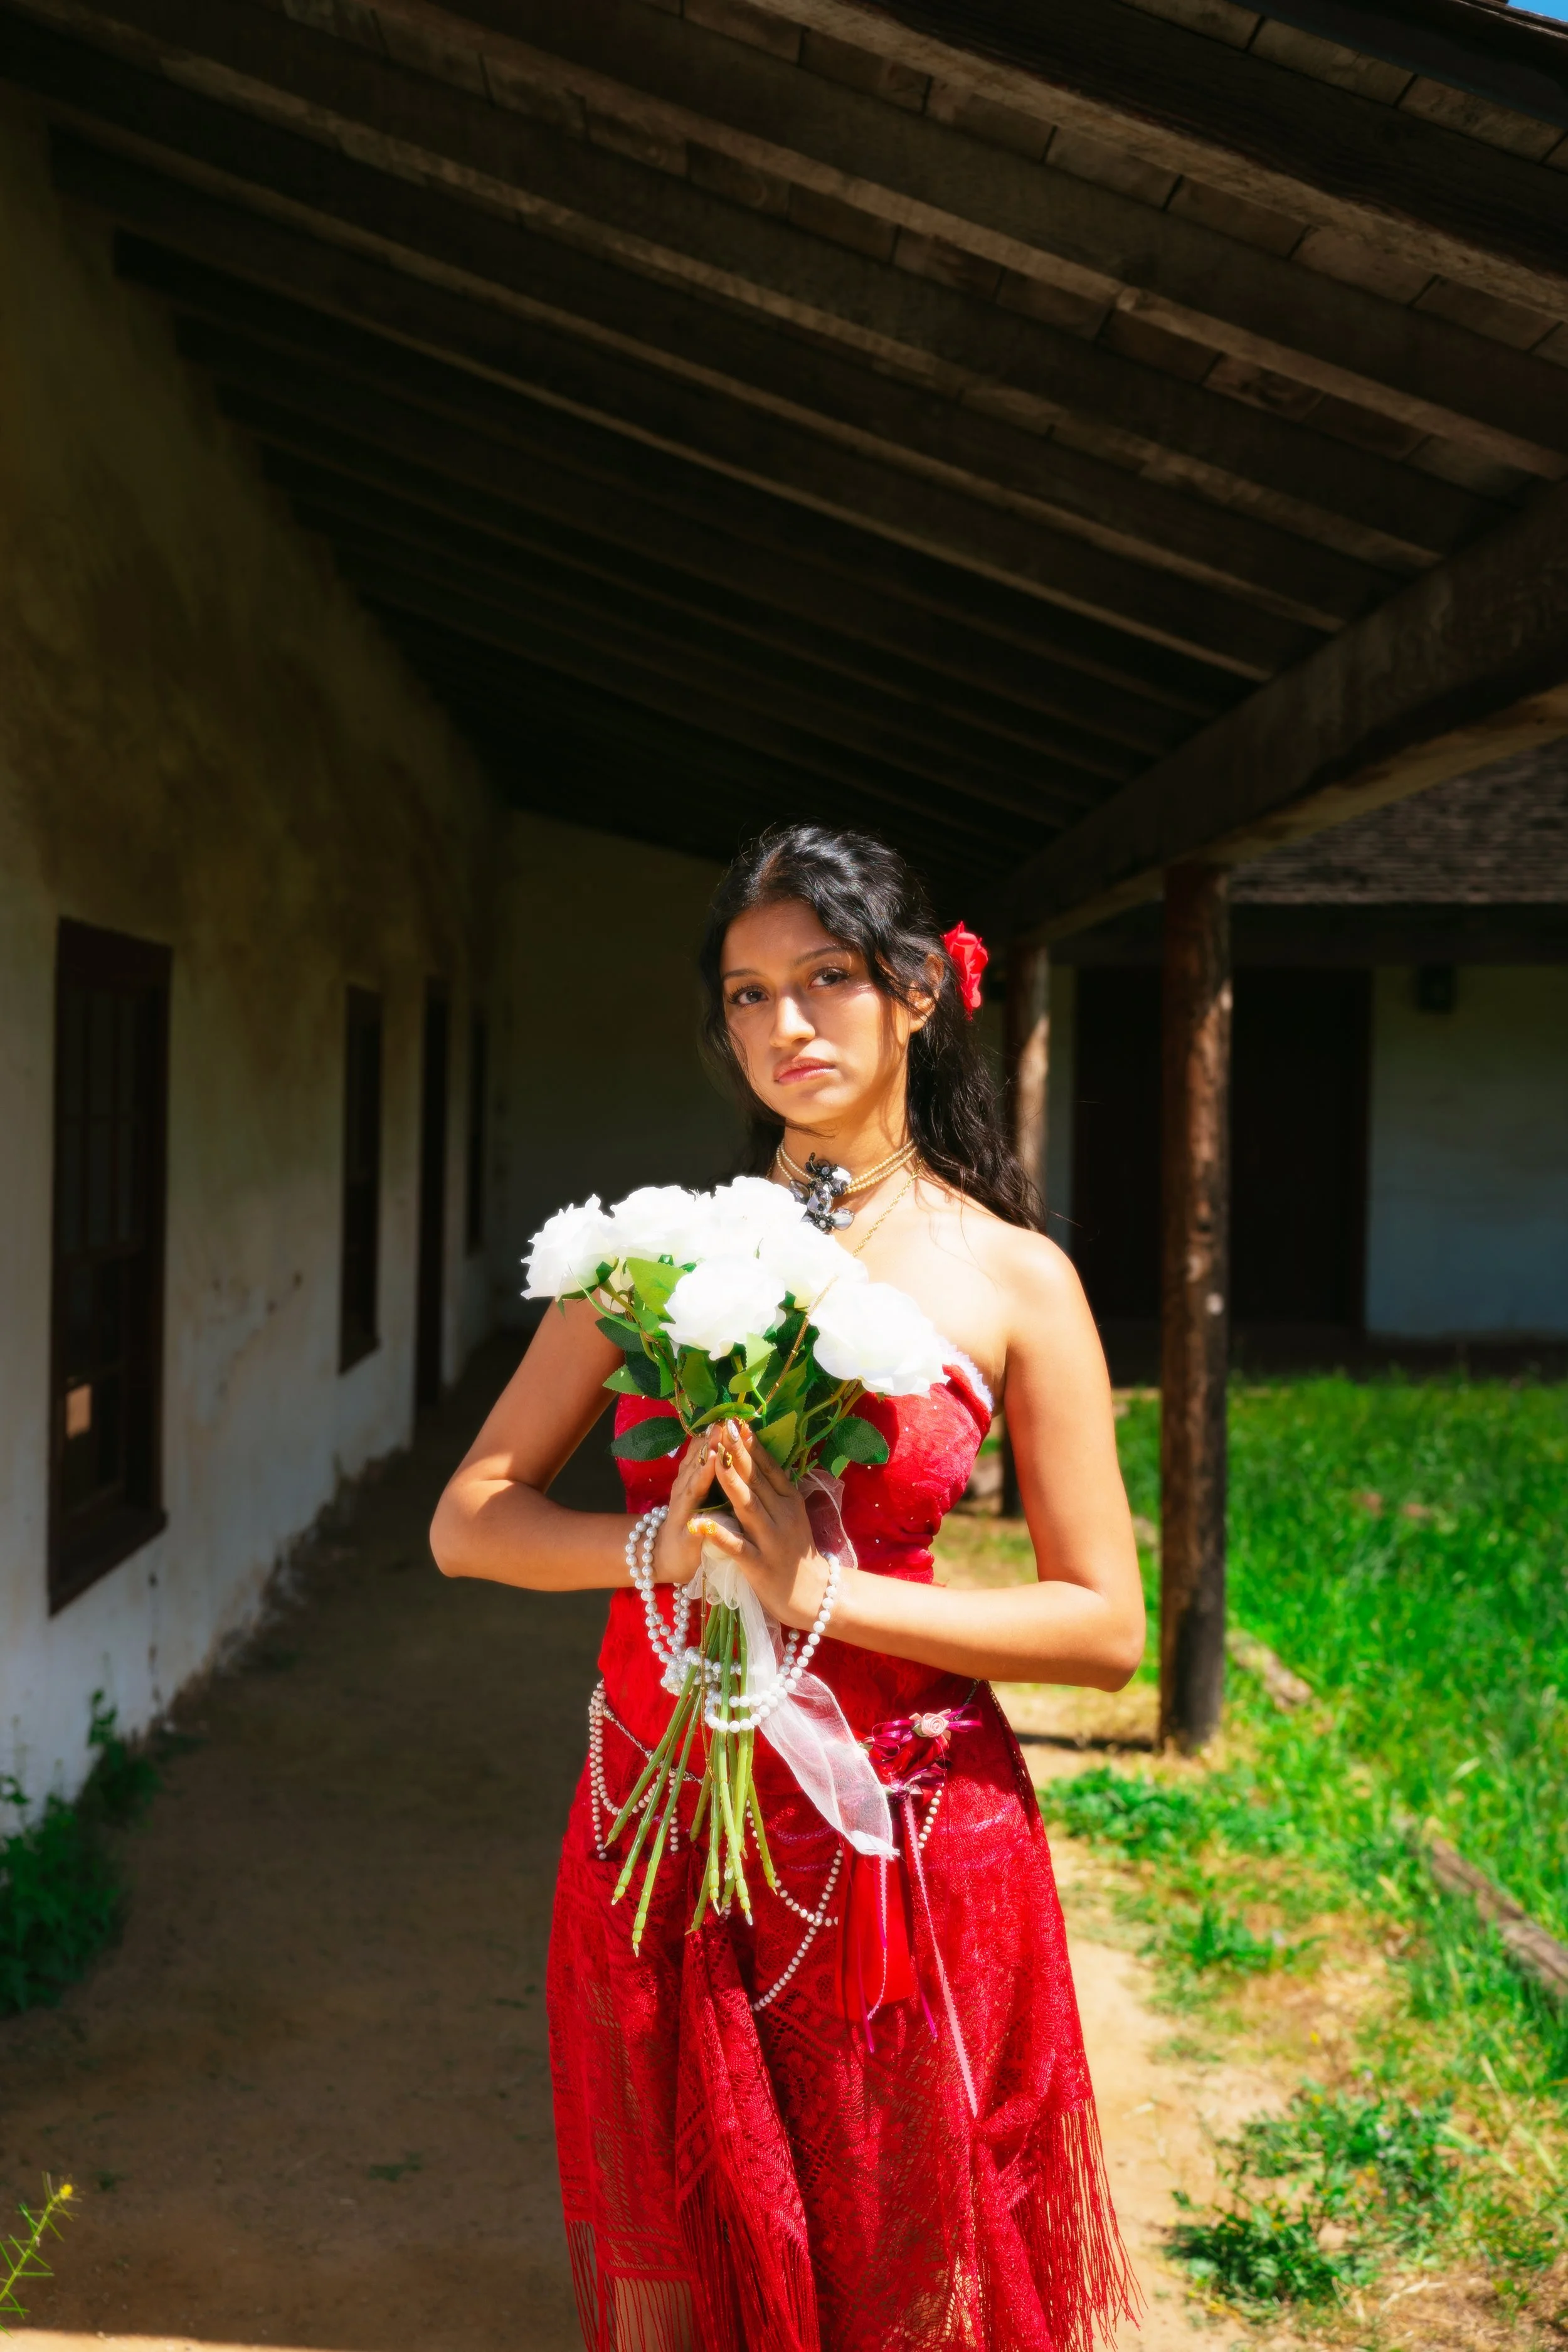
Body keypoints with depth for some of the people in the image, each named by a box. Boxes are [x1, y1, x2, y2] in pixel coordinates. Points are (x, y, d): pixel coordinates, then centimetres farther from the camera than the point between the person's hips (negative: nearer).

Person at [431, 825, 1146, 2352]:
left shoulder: (1011, 1281, -4)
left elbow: (1103, 1626, -6)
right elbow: (469, 1521, 2)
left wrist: (825, 1592, -17)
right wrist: (661, 1545, -17)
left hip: (902, 1852, -2)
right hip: (657, 1828, 2)